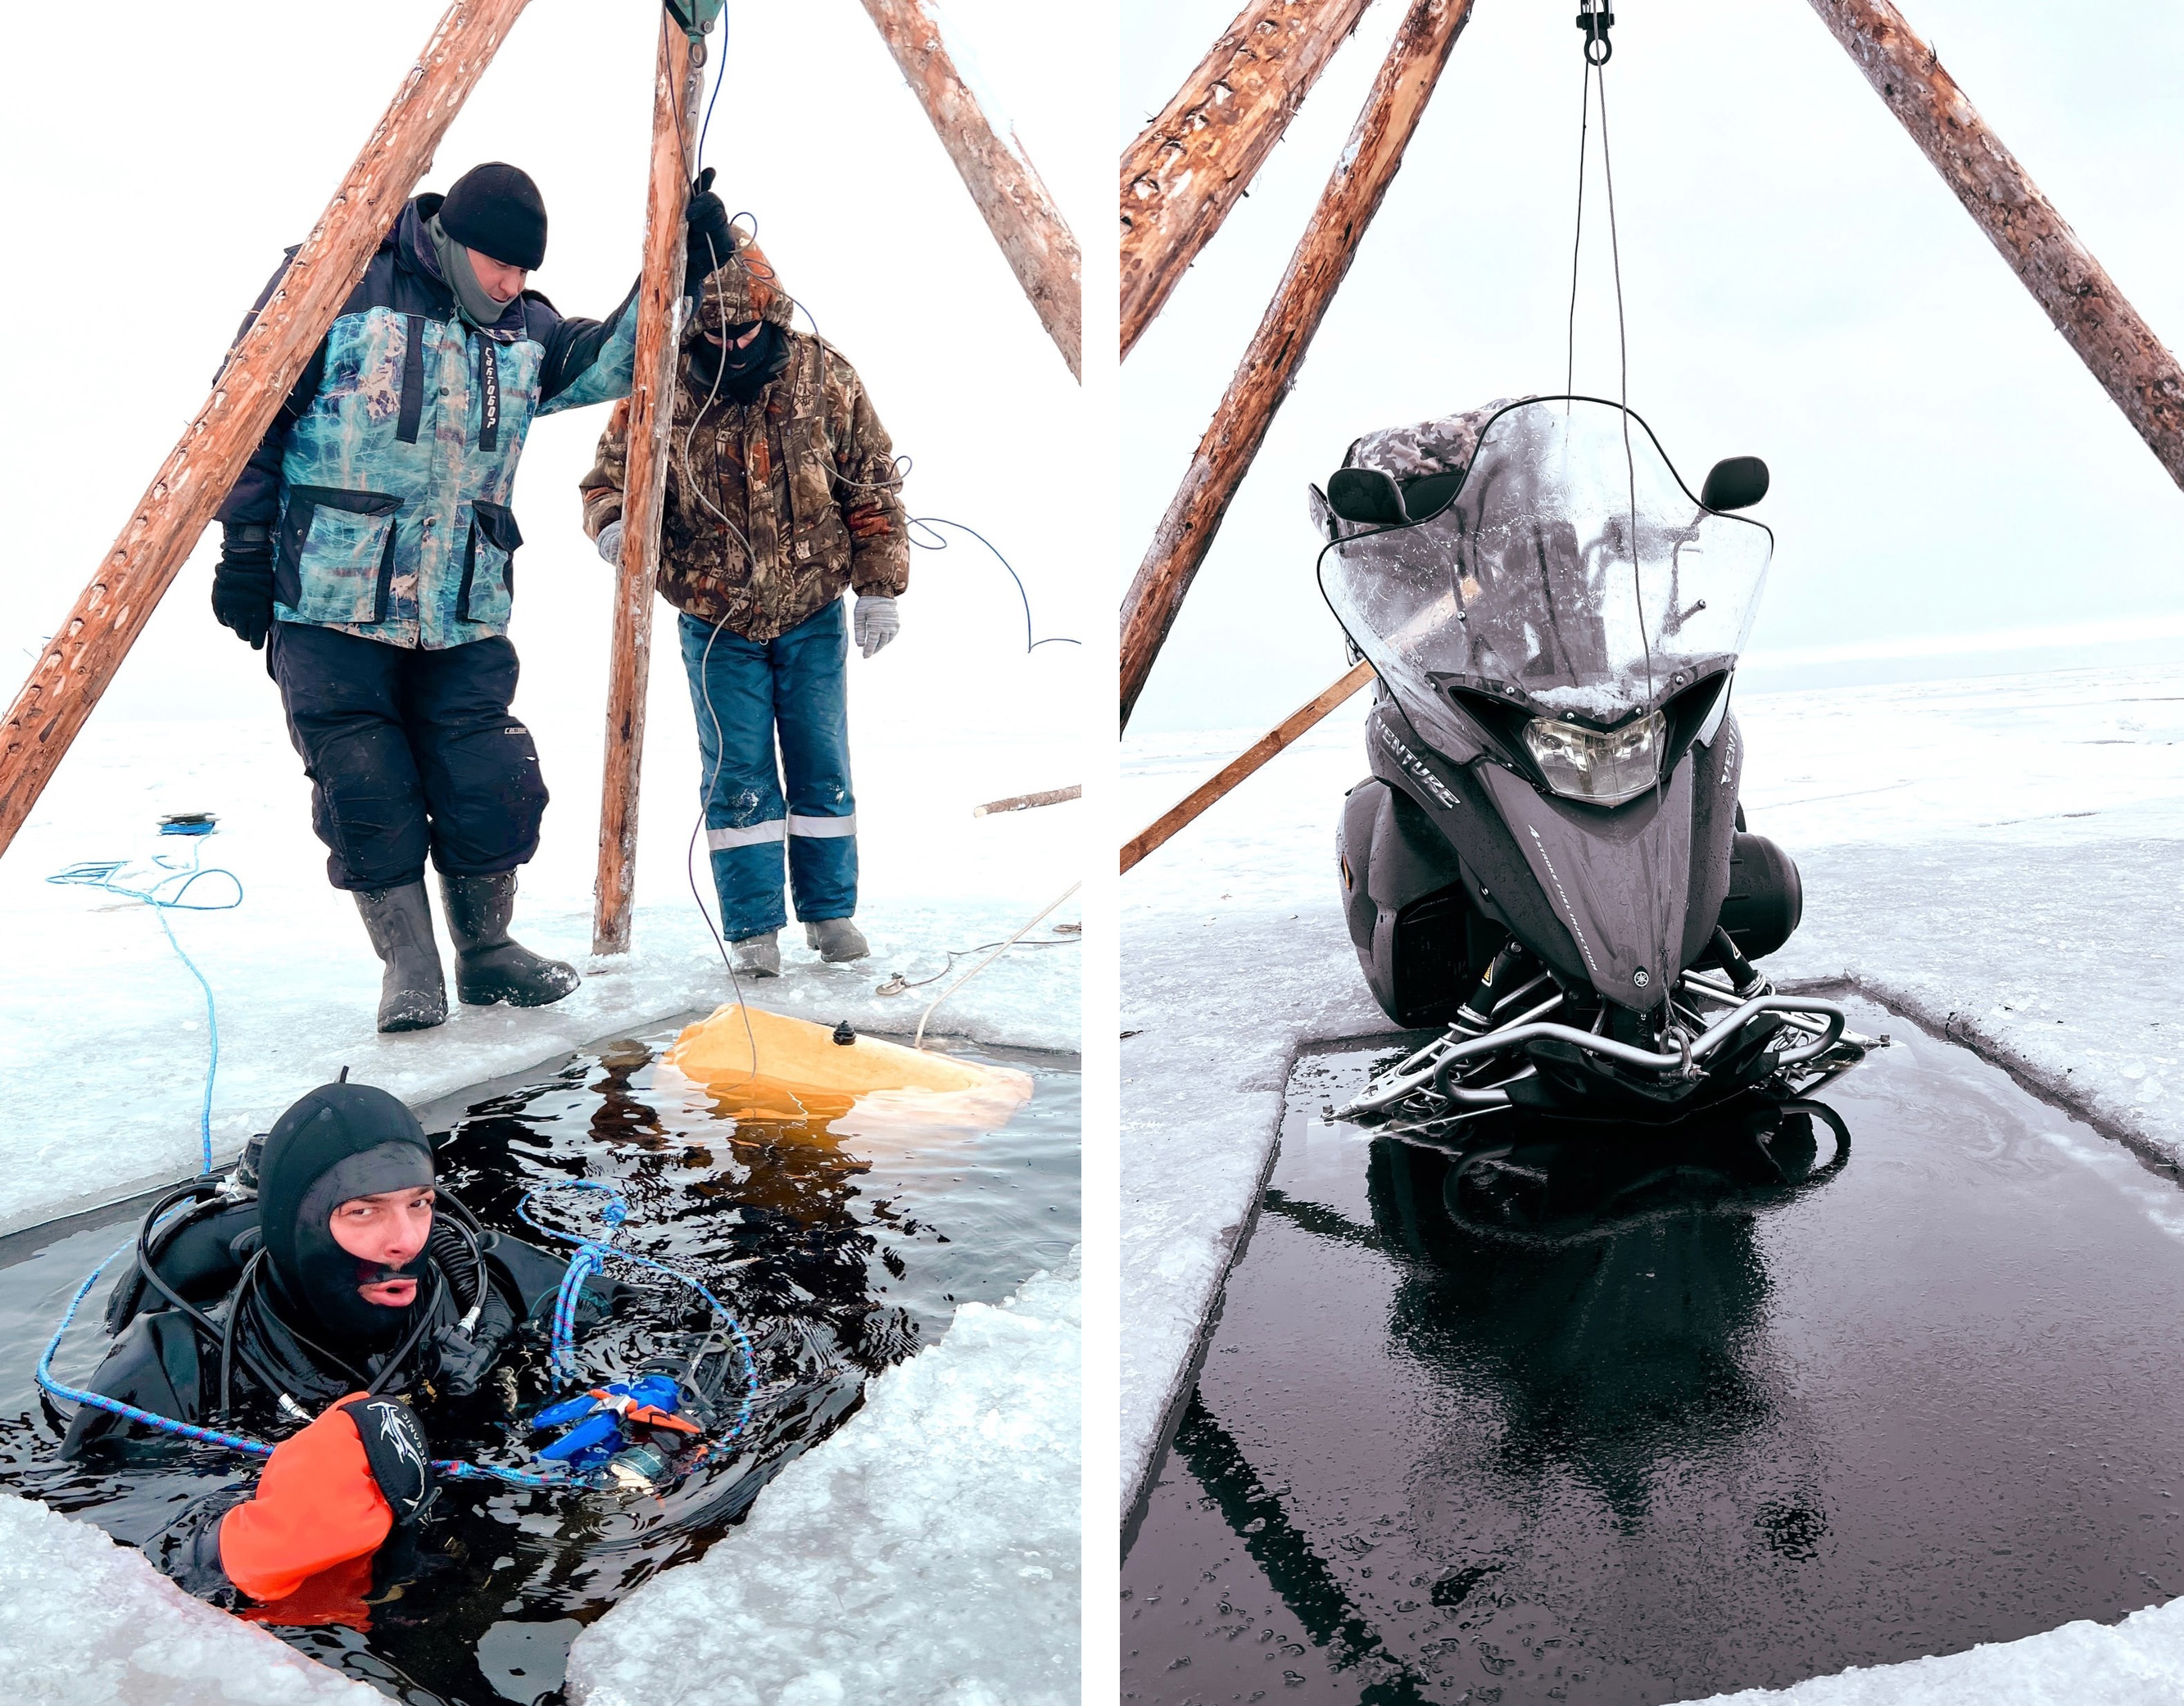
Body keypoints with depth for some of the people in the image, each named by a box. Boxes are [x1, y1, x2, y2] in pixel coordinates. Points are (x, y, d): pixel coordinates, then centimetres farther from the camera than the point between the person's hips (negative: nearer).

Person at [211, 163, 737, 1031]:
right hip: (331, 609, -4)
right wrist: (244, 544, -4)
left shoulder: (524, 327, 12)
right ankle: (408, 965, 15)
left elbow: (612, 360, 8)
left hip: (464, 617, 4)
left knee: (491, 788, 1)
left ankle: (487, 954, 22)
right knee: (368, 794, -2)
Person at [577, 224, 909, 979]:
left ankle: (830, 910, 24)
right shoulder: (660, 392, -10)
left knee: (823, 766, 9)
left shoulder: (826, 377, -8)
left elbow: (874, 485, -1)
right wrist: (612, 522, -24)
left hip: (814, 619, 1)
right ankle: (754, 930, 13)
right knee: (738, 777, 2)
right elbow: (609, 476, -1)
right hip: (716, 627, -1)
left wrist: (879, 587, -5)